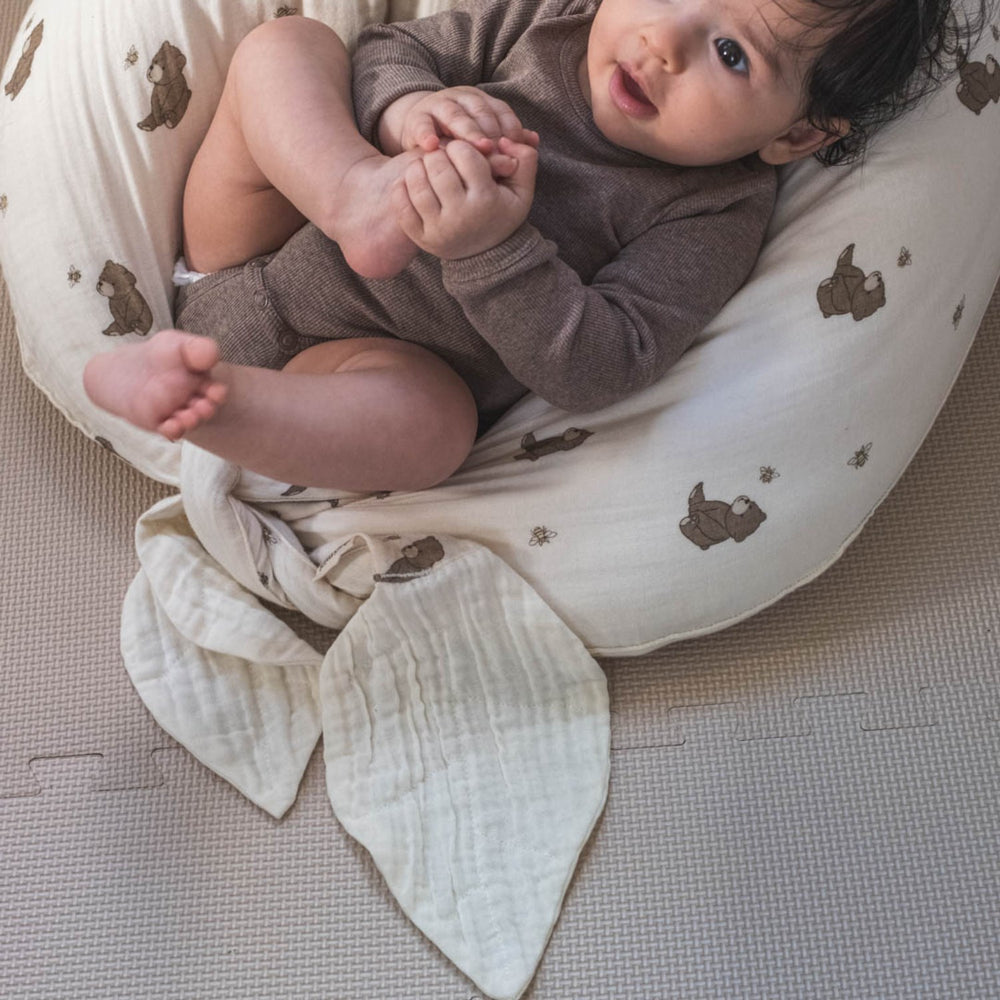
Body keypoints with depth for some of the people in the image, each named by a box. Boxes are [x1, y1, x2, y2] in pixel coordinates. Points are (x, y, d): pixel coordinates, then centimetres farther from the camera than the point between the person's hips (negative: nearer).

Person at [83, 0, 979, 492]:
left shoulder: (715, 214, -16)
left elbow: (596, 369, -24)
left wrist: (493, 249, -40)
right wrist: (408, 104, -23)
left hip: (359, 356, -4)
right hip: (259, 248, 5)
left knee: (432, 419, -38)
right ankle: (356, 190, -35)